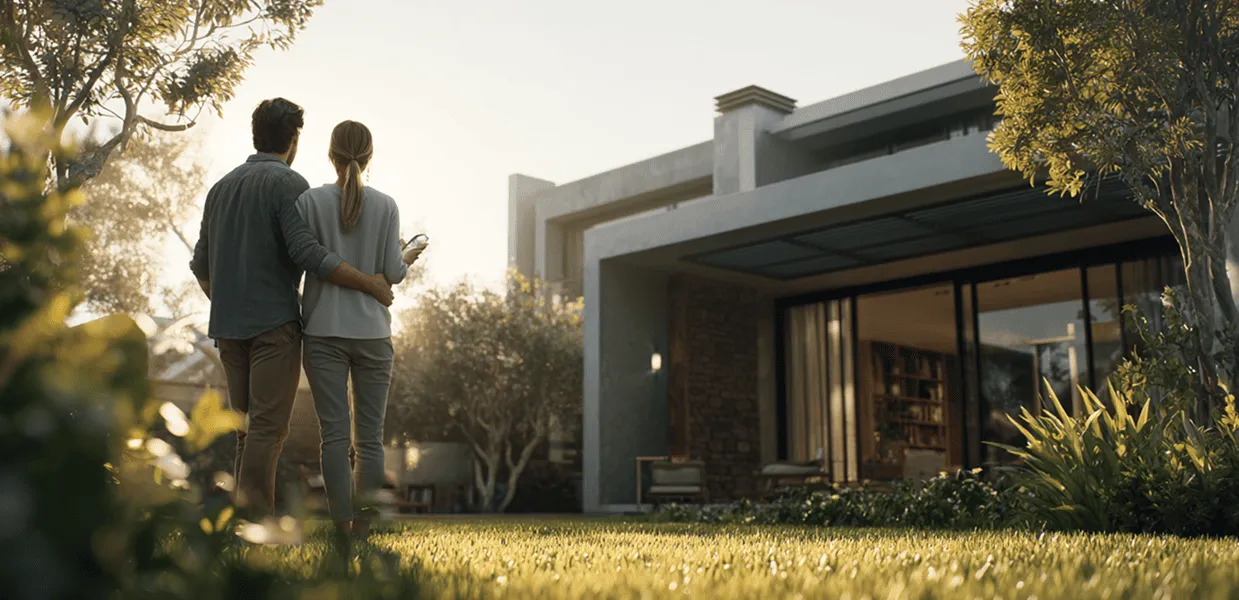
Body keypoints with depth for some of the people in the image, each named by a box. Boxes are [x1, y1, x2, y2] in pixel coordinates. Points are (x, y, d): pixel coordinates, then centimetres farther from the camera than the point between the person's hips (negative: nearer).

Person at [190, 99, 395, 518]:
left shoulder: (221, 187, 17)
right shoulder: (289, 184, -7)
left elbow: (201, 265, 20)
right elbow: (307, 253, -19)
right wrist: (370, 283, -14)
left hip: (228, 326, 7)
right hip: (274, 322, -7)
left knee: (247, 425, 13)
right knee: (269, 426, -8)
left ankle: (244, 515, 13)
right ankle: (257, 521, -13)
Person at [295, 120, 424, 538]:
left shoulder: (310, 201, -1)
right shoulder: (385, 206, 0)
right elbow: (392, 273, -1)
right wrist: (408, 261, 19)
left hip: (324, 331, 0)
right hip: (372, 332, 0)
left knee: (334, 433, 2)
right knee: (370, 436, 6)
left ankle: (342, 521, 0)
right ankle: (364, 524, 7)